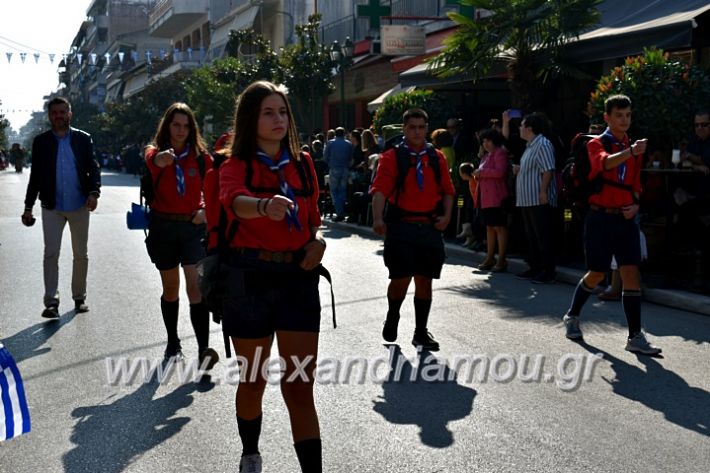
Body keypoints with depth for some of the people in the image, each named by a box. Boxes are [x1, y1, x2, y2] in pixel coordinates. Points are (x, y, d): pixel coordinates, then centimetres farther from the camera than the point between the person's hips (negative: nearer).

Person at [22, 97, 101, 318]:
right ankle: (51, 302, -8)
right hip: (52, 207, 0)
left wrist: (94, 192, -17)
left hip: (79, 207, 1)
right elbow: (35, 175, 7)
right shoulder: (41, 141, 4)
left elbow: (93, 168, 1)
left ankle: (79, 298, 22)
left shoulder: (83, 139, 3)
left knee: (81, 254, 9)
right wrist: (28, 207, 5)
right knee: (51, 253, -9)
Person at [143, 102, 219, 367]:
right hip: (163, 227, 0)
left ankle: (203, 350, -17)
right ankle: (173, 343, 29)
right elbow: (153, 160, -29)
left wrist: (206, 210, -7)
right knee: (170, 288, 12)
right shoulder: (155, 152, -3)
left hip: (193, 226, 0)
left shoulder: (200, 156, 2)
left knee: (196, 287, -14)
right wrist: (162, 158, -54)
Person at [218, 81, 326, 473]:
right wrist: (265, 205, -50)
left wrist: (318, 241, -3)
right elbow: (234, 202, -28)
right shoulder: (236, 166, -4)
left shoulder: (303, 164, 8)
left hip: (298, 278, 2)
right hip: (250, 279, -2)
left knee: (300, 385, -3)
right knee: (253, 380, 13)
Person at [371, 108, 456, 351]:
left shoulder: (437, 158, 10)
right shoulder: (391, 157, -3)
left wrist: (446, 215, -4)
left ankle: (421, 333, 19)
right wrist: (378, 217, -29)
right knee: (401, 277, -6)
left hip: (430, 227, 3)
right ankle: (392, 319, 24)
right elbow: (380, 190, -14)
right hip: (401, 226, -3)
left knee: (424, 280, 7)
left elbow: (448, 190, 13)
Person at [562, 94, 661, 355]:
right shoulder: (596, 144, -4)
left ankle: (635, 337, -2)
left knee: (632, 274, -4)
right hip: (601, 218, -4)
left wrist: (635, 204, 1)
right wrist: (630, 152, -46)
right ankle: (572, 316, 31)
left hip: (625, 219, 4)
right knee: (597, 274, 6)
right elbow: (605, 163, -28)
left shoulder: (633, 148, 13)